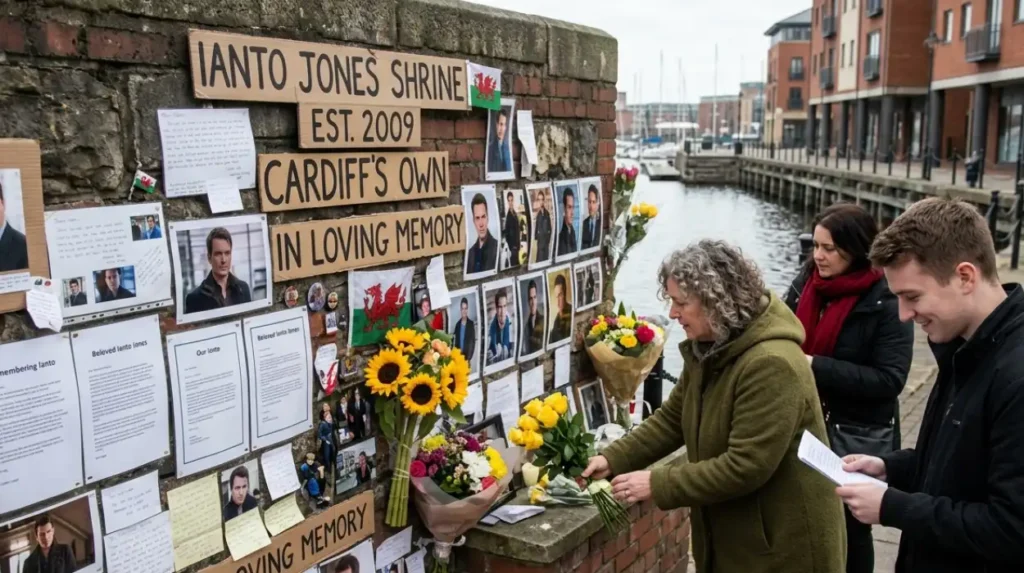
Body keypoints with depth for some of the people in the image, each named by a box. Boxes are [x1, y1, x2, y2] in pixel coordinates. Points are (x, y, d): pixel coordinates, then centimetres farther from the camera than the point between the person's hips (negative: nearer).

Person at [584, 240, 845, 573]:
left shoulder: (771, 364, -27)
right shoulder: (708, 351, 3)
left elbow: (745, 467, -29)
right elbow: (672, 419, 7)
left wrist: (658, 484, -25)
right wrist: (613, 459, -5)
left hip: (784, 541, -8)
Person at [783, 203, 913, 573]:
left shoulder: (886, 302, -14)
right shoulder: (806, 282, -1)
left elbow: (890, 380, -19)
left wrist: (817, 366, -23)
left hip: (857, 436, -4)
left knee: (848, 527, 10)